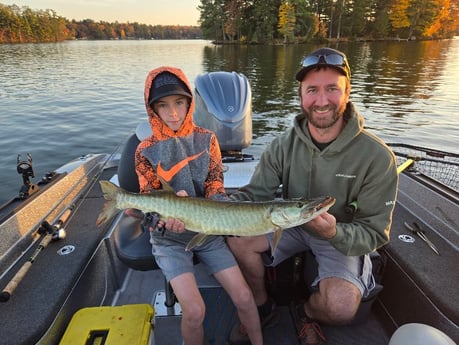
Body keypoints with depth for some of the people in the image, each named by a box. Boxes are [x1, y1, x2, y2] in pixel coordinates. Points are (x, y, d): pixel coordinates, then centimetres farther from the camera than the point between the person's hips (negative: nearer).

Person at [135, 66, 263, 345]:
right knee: (195, 310, -16)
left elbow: (215, 183, -5)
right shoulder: (146, 150, -7)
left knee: (244, 297, -4)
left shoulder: (207, 139, -3)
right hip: (169, 237, -1)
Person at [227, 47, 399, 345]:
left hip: (345, 237, -2)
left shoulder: (377, 157, -23)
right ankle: (262, 306, 12)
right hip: (292, 224, 3)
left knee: (341, 307, -28)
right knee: (238, 239, -16)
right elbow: (255, 194, -14)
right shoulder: (284, 145, -14)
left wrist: (334, 232, -41)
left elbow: (374, 233, -18)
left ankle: (305, 312, 12)